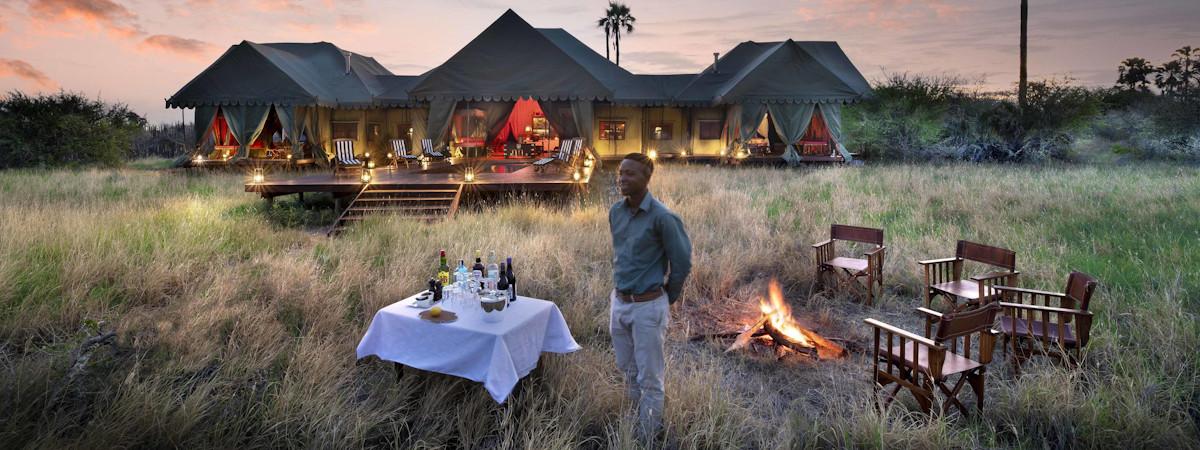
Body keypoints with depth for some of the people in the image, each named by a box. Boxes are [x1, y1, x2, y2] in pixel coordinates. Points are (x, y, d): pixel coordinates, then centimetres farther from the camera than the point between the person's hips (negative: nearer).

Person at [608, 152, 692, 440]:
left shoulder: (662, 217, -19)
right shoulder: (616, 212, 2)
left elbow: (682, 262, -11)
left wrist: (668, 300, 0)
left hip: (648, 307, -7)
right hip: (618, 302, 7)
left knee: (649, 378, 7)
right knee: (628, 370, 21)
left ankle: (648, 436, 24)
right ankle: (637, 420, 42)